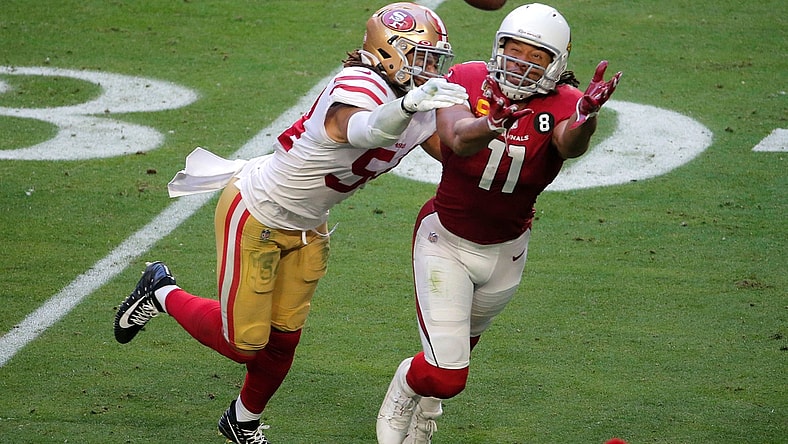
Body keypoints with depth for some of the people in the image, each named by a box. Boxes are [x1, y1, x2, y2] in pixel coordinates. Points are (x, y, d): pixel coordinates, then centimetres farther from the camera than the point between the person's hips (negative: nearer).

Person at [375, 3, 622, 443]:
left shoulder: (562, 105, -19)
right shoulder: (468, 81, -20)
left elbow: (571, 145, -44)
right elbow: (458, 140, -40)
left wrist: (585, 119, -68)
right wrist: (491, 126, -64)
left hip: (506, 252, 3)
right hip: (446, 241, -2)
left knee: (461, 343, 25)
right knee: (447, 375, -9)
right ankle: (405, 387, 28)